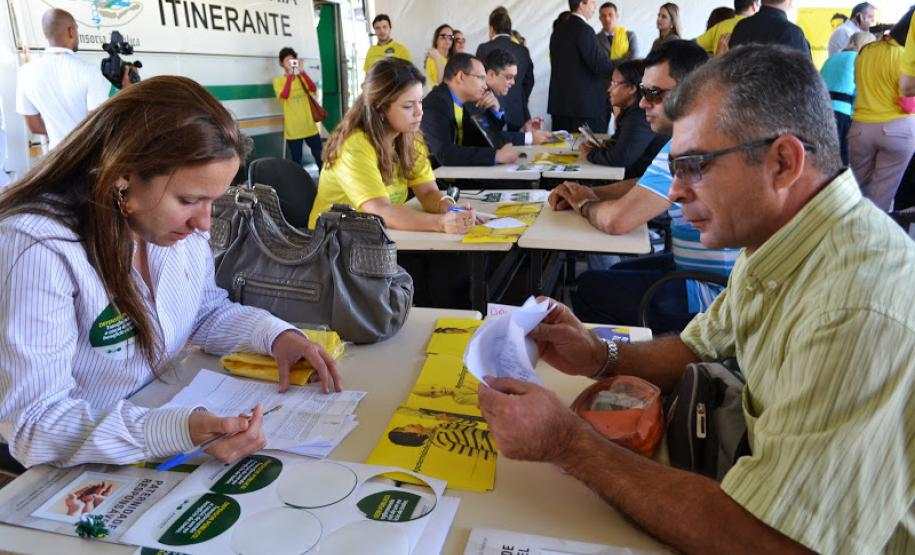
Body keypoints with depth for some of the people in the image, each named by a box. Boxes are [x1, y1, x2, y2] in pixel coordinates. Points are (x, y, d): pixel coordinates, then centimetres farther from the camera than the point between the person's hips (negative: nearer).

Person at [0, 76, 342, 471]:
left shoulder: (177, 222, -6)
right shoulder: (36, 249, -27)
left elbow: (208, 311, 10)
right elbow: (34, 425, -27)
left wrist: (276, 334, -9)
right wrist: (178, 432, -40)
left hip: (167, 409, 6)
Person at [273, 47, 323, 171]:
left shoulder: (301, 77, 10)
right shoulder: (278, 80, 1)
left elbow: (313, 89, -10)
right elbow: (284, 95, -19)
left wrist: (302, 71, -15)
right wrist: (290, 74, -17)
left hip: (310, 126, 3)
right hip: (293, 129, -2)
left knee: (320, 157, 6)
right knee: (296, 161, 4)